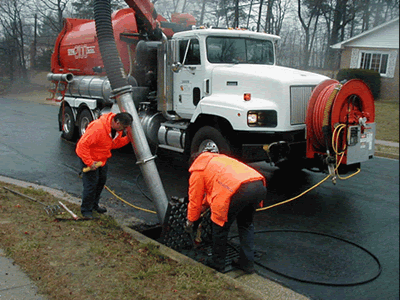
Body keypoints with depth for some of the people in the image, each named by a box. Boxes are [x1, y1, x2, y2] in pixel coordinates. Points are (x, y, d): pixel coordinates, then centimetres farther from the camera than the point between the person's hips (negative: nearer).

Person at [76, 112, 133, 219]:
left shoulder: (117, 128, -8)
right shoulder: (97, 128, -35)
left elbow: (115, 143, 5)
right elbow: (83, 145, -32)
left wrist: (127, 139, -12)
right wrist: (90, 163, -30)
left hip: (102, 158, 8)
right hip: (89, 158, -8)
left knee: (102, 180, 15)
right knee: (91, 184, -6)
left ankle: (94, 205, 35)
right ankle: (86, 210, 12)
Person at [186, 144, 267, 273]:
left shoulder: (197, 170, 18)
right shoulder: (220, 158, 41)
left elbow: (195, 199, 22)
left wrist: (190, 221, 37)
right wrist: (205, 205, 59)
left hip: (241, 191, -8)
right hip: (260, 186, 8)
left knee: (220, 227, 15)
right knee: (246, 224, 29)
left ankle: (217, 263, 30)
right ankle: (247, 263, 32)